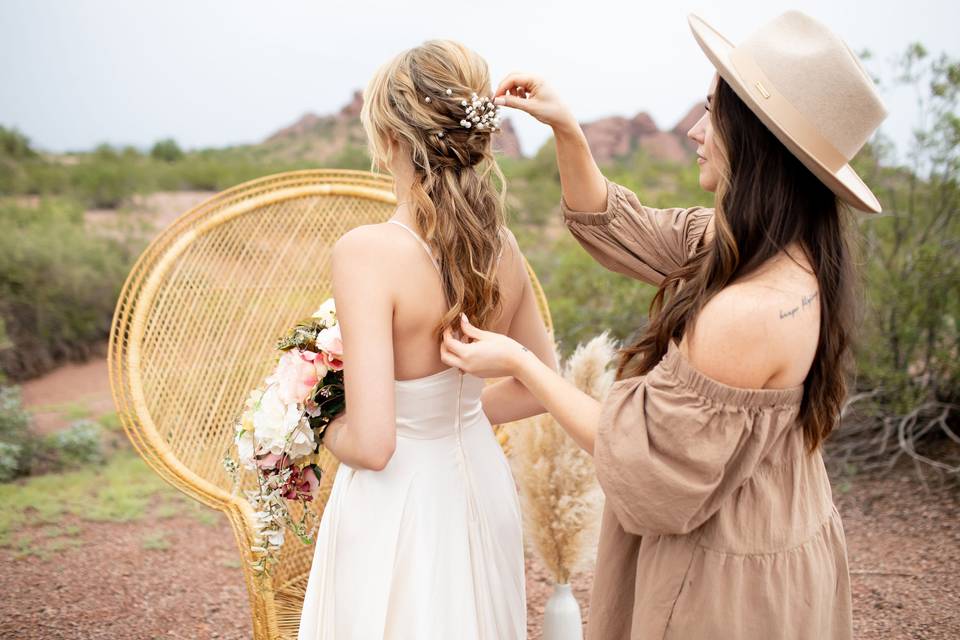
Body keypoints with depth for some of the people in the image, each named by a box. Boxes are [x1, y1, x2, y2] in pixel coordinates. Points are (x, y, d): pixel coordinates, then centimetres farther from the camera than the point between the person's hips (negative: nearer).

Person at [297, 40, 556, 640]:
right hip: (481, 483, 6)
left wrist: (331, 432, -5)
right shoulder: (501, 248, -6)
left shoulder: (368, 251, -25)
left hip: (400, 502, -5)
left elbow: (371, 444, -26)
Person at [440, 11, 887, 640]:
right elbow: (618, 228, 6)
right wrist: (567, 130, -5)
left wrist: (520, 364, -16)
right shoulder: (787, 251, -6)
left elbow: (644, 464, -22)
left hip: (726, 583, -8)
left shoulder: (745, 316, -35)